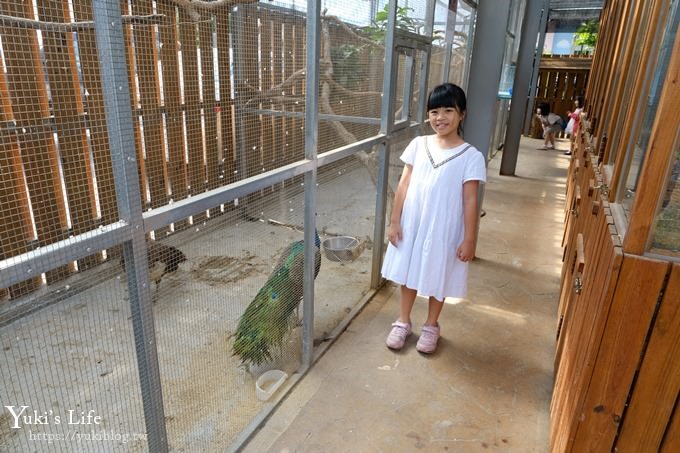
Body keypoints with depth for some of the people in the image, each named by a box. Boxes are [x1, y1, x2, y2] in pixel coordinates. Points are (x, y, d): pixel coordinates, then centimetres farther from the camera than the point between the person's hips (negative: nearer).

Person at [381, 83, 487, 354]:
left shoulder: (471, 157, -11)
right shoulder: (418, 145, -3)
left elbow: (470, 201, -9)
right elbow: (404, 186, 0)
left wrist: (469, 239, -9)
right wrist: (395, 221, -1)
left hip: (445, 230, -2)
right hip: (412, 225, 3)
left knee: (438, 279, 14)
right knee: (408, 274, 16)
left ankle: (431, 326, 37)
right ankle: (403, 322, 36)